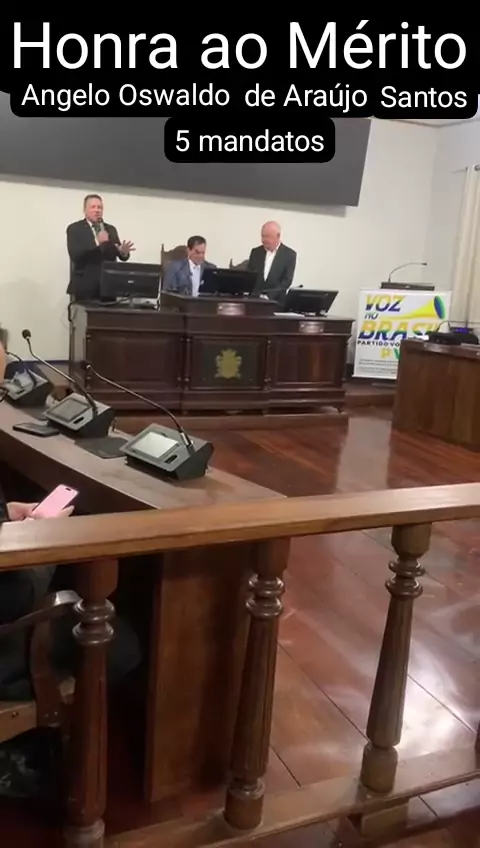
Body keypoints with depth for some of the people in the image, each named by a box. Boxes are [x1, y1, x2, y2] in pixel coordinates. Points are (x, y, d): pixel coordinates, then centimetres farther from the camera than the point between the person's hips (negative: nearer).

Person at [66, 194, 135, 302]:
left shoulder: (111, 229, 15)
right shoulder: (74, 229, 0)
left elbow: (121, 256, 11)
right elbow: (74, 255, -14)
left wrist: (124, 252, -14)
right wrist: (97, 242, -21)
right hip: (85, 287, -4)